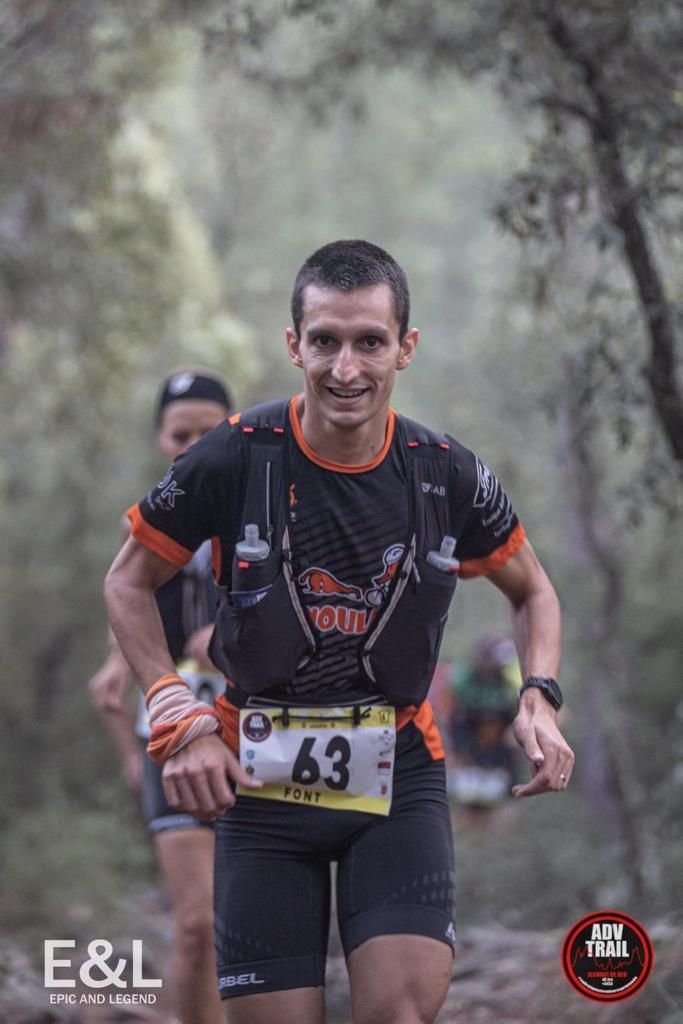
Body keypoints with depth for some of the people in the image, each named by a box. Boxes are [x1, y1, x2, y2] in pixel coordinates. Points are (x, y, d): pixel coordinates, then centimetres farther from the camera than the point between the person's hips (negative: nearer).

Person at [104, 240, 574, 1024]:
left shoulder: (447, 475, -5)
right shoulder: (234, 458, -10)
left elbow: (531, 590, 14)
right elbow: (129, 583, 3)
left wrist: (540, 699, -4)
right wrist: (178, 720, -9)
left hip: (397, 773, 1)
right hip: (260, 775, 0)